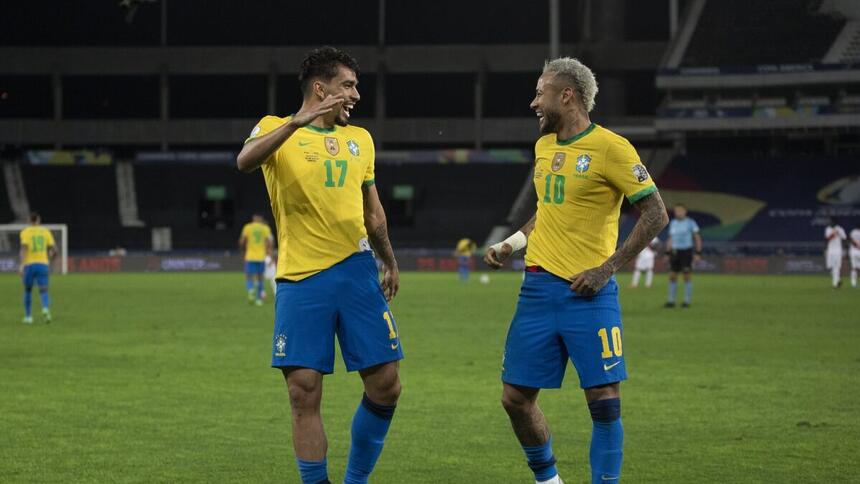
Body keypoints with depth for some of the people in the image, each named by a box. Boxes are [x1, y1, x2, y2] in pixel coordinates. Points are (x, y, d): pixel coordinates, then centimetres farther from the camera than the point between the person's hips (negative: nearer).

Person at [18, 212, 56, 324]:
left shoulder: (25, 232, 1)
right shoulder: (46, 232, 9)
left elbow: (24, 248, -15)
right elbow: (54, 250, 5)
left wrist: (22, 264, -23)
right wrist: (48, 258, 25)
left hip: (29, 265, -1)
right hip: (43, 264, 1)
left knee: (28, 291, 19)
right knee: (44, 292, -5)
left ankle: (28, 316, 21)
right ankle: (46, 309, -36)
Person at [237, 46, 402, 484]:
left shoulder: (360, 139, 16)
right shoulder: (277, 130, 1)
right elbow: (245, 161, -22)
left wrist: (390, 263, 31)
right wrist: (298, 122, -32)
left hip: (357, 272, 4)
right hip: (300, 279, -4)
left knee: (385, 386, 0)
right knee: (304, 393, -5)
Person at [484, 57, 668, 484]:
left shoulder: (610, 148, -9)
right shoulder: (544, 146, 13)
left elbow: (655, 214, -11)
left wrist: (607, 269, -14)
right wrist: (511, 244, 13)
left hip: (588, 294, -7)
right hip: (539, 289, 7)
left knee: (604, 401, -8)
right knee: (515, 396, 6)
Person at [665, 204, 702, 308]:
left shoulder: (691, 223, -4)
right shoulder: (673, 223, 11)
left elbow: (697, 238, -2)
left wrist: (698, 253, -8)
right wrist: (667, 254, 13)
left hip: (686, 252, -5)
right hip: (675, 252, 5)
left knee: (687, 276, -4)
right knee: (672, 276, 1)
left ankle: (687, 301, 3)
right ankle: (671, 301, 7)